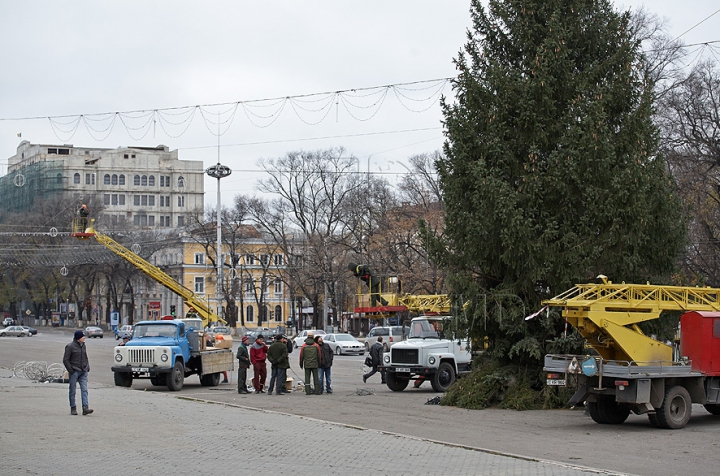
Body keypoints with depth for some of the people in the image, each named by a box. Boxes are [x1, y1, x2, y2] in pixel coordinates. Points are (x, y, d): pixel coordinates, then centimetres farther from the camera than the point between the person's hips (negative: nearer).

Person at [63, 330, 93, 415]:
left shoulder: (83, 345, 12)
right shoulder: (70, 346, -7)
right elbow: (65, 360, -7)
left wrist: (87, 367, 12)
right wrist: (71, 370, -12)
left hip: (83, 371, 5)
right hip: (74, 372, -5)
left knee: (84, 389, -6)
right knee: (73, 391, 4)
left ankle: (85, 408, -13)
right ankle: (73, 408, 12)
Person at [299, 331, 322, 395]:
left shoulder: (304, 345, -1)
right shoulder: (316, 345, -1)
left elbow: (301, 356, 2)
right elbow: (319, 356, 2)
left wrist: (301, 364, 12)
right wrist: (319, 364, 14)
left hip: (307, 365, 0)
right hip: (315, 364, 0)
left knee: (307, 378, 4)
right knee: (316, 378, 5)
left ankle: (308, 391, 0)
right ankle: (317, 391, 5)